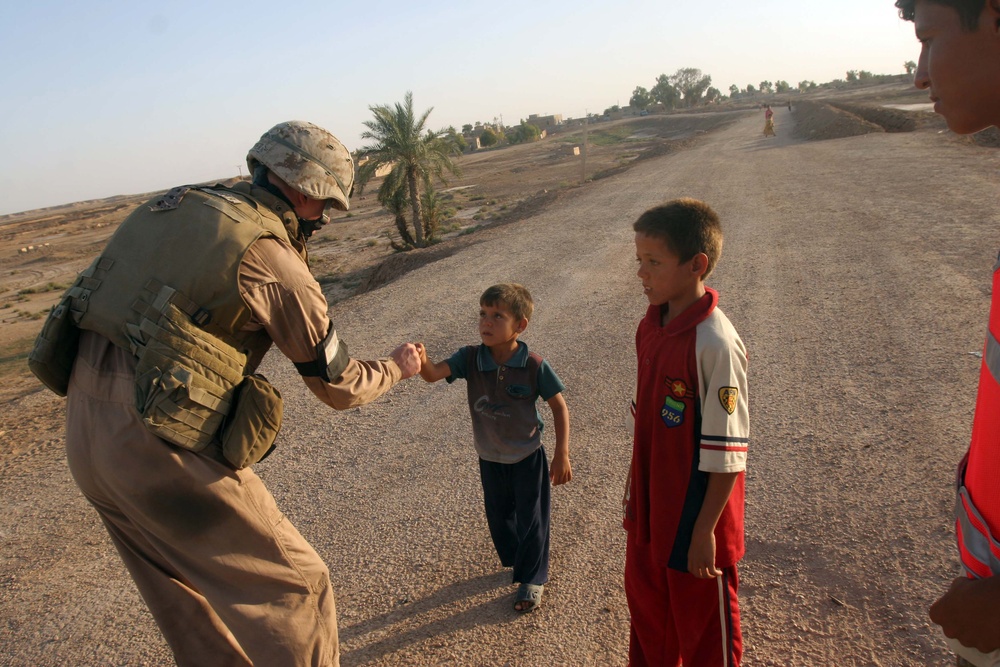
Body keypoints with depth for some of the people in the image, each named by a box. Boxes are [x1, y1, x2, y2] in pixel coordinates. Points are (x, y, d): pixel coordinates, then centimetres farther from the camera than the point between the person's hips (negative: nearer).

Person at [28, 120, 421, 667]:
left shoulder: (174, 206, 11)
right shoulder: (273, 261, -11)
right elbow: (338, 387, -3)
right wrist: (397, 367, 15)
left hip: (85, 434, 9)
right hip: (167, 451, -8)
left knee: (188, 599, 26)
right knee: (293, 587, 7)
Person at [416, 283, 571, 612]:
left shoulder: (535, 366, -22)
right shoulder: (470, 358, -16)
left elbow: (559, 407, -12)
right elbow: (434, 373, -29)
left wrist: (561, 455, -11)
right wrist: (422, 360, -53)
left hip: (527, 456, -3)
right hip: (490, 458, 3)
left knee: (530, 520, 12)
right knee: (498, 517, 21)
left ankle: (531, 579, 34)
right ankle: (515, 560, 50)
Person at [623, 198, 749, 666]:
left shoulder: (716, 344, -25)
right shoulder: (650, 325, -1)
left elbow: (728, 453, -21)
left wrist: (705, 531, -17)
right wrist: (635, 491, 14)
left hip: (694, 520, -7)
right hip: (649, 511, 7)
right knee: (646, 610, 26)